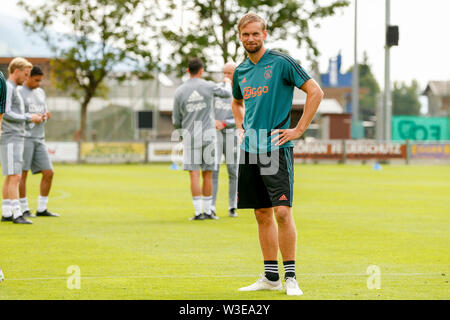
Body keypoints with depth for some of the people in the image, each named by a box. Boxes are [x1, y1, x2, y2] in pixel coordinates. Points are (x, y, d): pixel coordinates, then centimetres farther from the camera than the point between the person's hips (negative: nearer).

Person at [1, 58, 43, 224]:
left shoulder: (14, 89, 20)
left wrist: (32, 117, 10)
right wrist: (29, 118, -12)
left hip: (17, 139, 10)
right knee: (14, 177, -12)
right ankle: (16, 214, -15)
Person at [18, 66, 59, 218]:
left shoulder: (40, 93, 16)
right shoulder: (18, 92, -4)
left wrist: (46, 116, -3)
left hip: (39, 139, 6)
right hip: (24, 137, -6)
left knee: (48, 173, 0)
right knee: (22, 173, -5)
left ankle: (41, 209, 8)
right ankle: (24, 210, 2)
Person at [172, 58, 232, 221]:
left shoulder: (180, 91, -2)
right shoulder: (209, 86, -2)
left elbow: (176, 121, 3)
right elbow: (227, 94, 19)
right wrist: (228, 83, 41)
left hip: (190, 136, 0)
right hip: (208, 135, 0)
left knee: (194, 175, -2)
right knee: (207, 175, 9)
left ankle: (198, 212, -8)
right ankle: (207, 211, 12)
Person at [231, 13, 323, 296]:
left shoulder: (281, 62, -6)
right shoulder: (241, 71, 13)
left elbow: (316, 92, -8)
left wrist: (299, 129, -10)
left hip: (276, 148, -6)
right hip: (250, 150, 6)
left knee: (282, 211, -13)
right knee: (262, 214, 8)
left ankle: (290, 277, -7)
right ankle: (271, 277, 14)